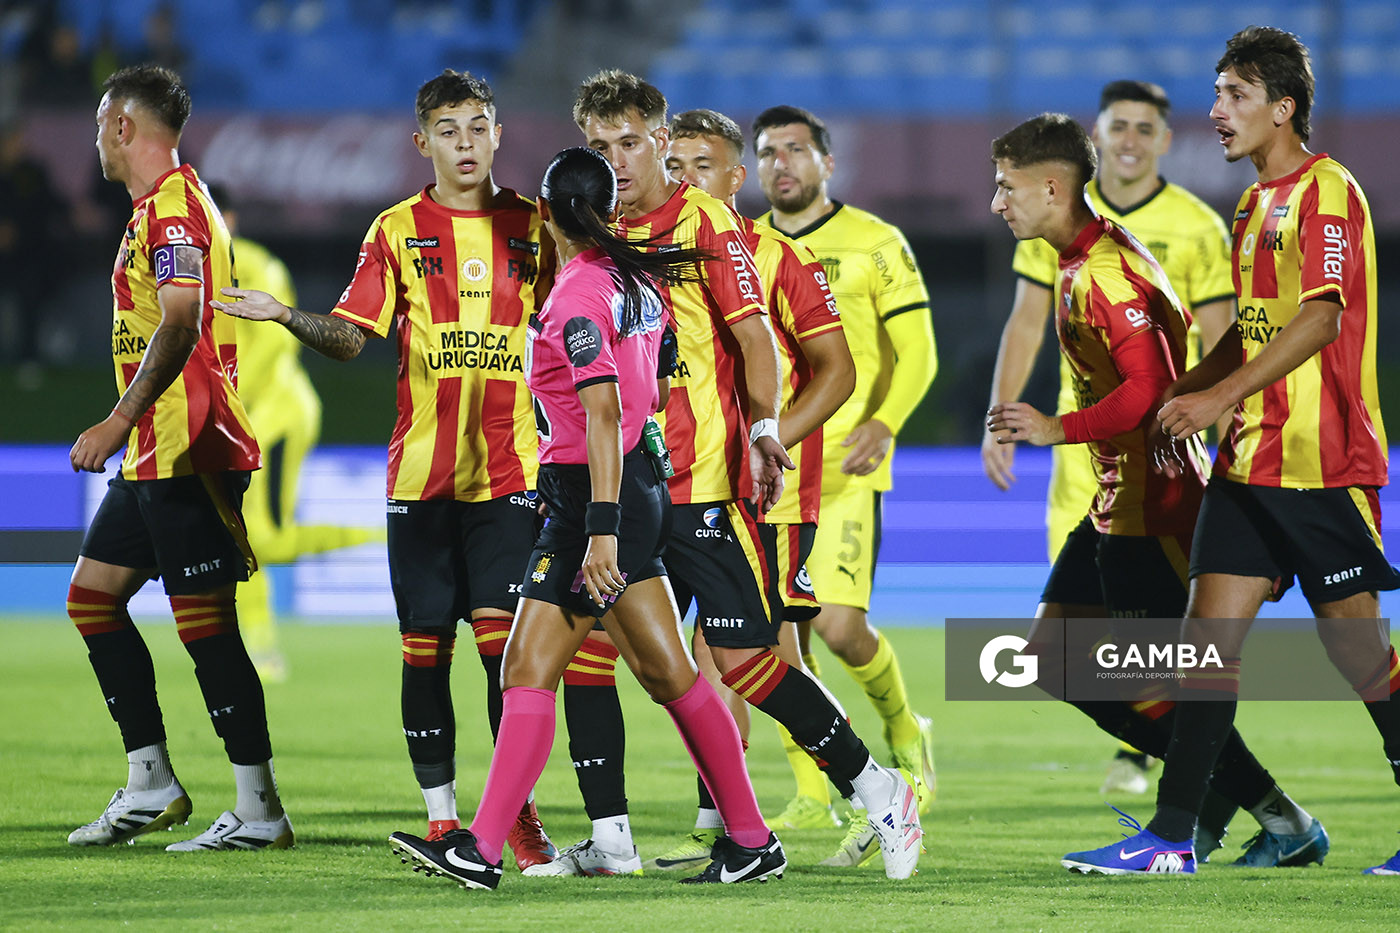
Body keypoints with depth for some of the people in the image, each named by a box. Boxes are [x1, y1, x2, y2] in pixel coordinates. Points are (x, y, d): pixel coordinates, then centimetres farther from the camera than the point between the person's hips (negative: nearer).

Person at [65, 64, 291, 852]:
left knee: (205, 624, -9)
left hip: (186, 452, -11)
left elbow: (181, 322, -25)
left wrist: (122, 420, -29)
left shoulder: (173, 205, -13)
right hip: (155, 457, 11)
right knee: (93, 595, 13)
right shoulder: (159, 205, 19)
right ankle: (151, 785, 15)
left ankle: (260, 811, -7)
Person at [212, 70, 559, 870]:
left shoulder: (531, 227, 7)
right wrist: (286, 318, -18)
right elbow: (352, 336, 0)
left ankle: (519, 812, 1)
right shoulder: (398, 231, 5)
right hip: (421, 469, 1)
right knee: (425, 644, 1)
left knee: (505, 637, -8)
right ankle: (442, 818, 9)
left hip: (510, 469, -1)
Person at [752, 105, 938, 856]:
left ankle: (903, 726, 14)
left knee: (839, 624, -15)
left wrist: (882, 425, -17)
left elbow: (916, 352, -2)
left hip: (847, 467, -4)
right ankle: (812, 792, 11)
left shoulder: (875, 245, -1)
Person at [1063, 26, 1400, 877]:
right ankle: (1172, 838, 0)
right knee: (1210, 637, 1)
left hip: (1325, 462, -8)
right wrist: (1183, 393, 15)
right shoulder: (1256, 203, 17)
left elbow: (1323, 318, -21)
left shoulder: (1326, 191, -11)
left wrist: (1221, 396, -23)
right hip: (1252, 458, 8)